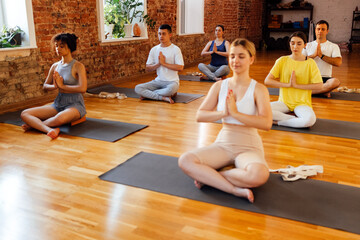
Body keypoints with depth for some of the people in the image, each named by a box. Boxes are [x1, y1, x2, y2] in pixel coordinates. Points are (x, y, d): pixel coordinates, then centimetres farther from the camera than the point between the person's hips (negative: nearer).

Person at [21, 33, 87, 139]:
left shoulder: (78, 66, -8)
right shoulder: (55, 66, 10)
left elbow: (82, 88, -21)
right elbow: (45, 86, 17)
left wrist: (62, 86, -13)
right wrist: (54, 86, -7)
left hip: (75, 104, -6)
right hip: (58, 103, 7)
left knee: (60, 118, -41)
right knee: (24, 114, -10)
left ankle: (34, 124, -12)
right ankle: (50, 130, -33)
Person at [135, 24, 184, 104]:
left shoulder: (175, 49, -5)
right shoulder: (154, 49, 8)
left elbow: (180, 67, -14)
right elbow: (148, 68, 7)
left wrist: (164, 63, -17)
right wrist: (158, 64, -12)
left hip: (172, 81, -4)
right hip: (158, 81, 4)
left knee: (171, 89, -40)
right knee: (137, 88, -17)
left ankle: (147, 94, -16)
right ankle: (164, 97, -21)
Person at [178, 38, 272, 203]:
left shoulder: (258, 89, -5)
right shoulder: (219, 86, 5)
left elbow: (266, 123, -20)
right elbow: (200, 115, -2)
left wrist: (235, 113, -24)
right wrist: (223, 113, -18)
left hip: (248, 147, -2)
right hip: (223, 143, 3)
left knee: (259, 175, -37)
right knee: (185, 160, -22)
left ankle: (207, 176, -15)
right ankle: (235, 189, -19)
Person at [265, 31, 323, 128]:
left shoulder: (310, 63, 0)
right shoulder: (282, 60, 3)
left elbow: (319, 85, -9)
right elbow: (267, 81, -4)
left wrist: (296, 85, -15)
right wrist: (288, 84, -13)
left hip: (302, 103, -2)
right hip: (284, 102, 2)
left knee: (310, 120, -36)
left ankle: (279, 122, -15)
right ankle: (295, 119, -15)